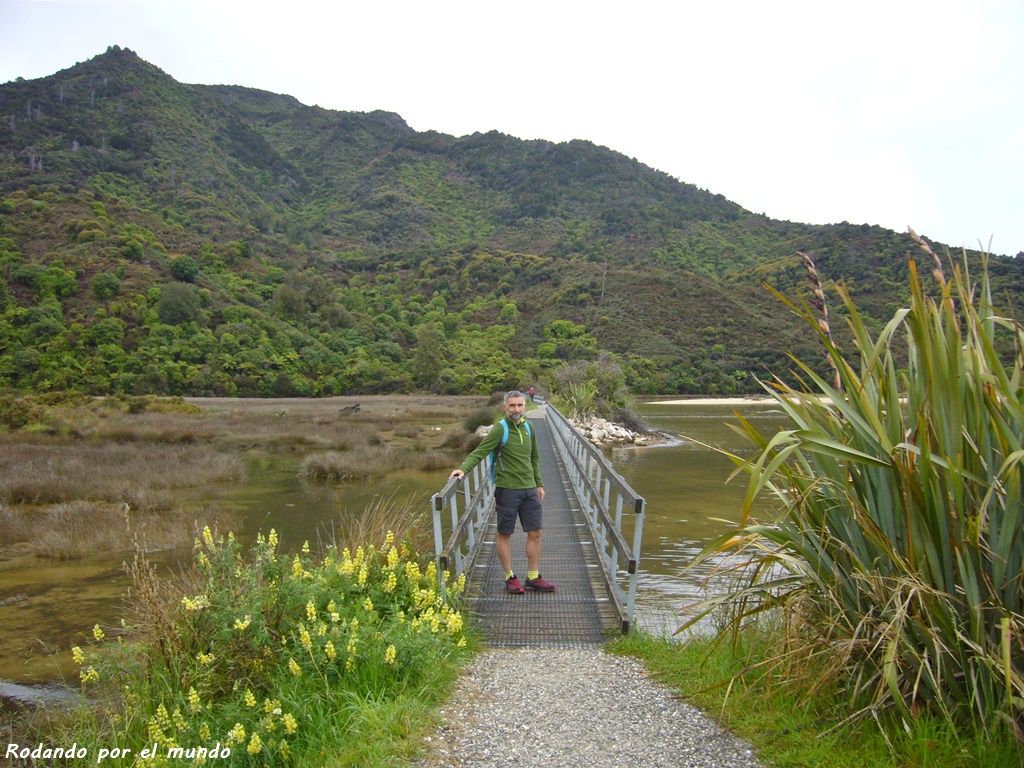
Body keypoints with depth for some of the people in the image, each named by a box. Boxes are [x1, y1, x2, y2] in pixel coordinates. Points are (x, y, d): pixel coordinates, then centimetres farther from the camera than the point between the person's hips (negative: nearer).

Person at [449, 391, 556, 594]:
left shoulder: (528, 428, 10)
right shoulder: (500, 429, -10)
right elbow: (479, 452, -17)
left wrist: (539, 484, 21)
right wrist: (463, 469, -32)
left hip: (529, 489, 6)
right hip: (507, 489, -6)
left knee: (535, 533, 8)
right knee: (505, 535, 4)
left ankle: (533, 577, 20)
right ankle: (510, 577, 19)